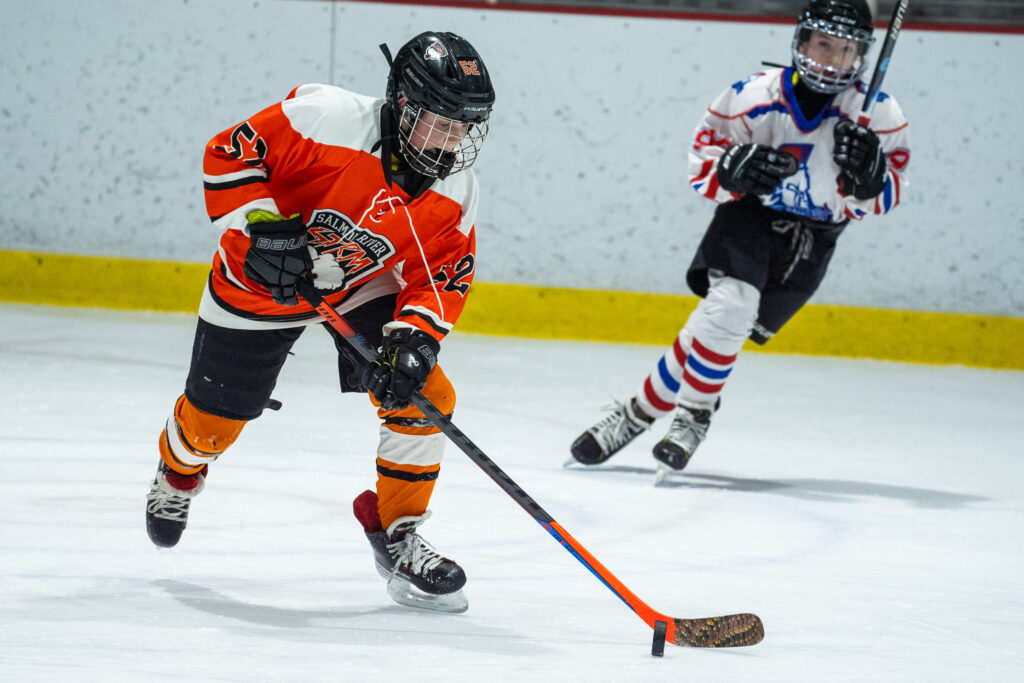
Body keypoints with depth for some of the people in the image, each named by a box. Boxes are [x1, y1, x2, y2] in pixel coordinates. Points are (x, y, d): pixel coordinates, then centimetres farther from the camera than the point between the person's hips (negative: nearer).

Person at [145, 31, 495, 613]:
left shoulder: (456, 195, -18)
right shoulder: (327, 119, -32)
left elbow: (442, 276, -11)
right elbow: (230, 155, -24)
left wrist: (415, 335, -28)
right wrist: (259, 230, -33)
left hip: (363, 288, 3)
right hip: (261, 282, -3)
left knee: (423, 397, -14)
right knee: (215, 416, 9)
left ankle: (396, 532, 3)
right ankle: (180, 470, 46)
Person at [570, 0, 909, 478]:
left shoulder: (879, 115, -10)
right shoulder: (755, 94, -11)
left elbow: (880, 201, -8)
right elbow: (701, 162, -5)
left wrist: (870, 173, -30)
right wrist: (735, 167, -26)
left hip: (809, 242, 1)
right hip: (748, 218, -1)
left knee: (723, 328, -8)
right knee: (730, 305, -24)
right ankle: (693, 416, -8)